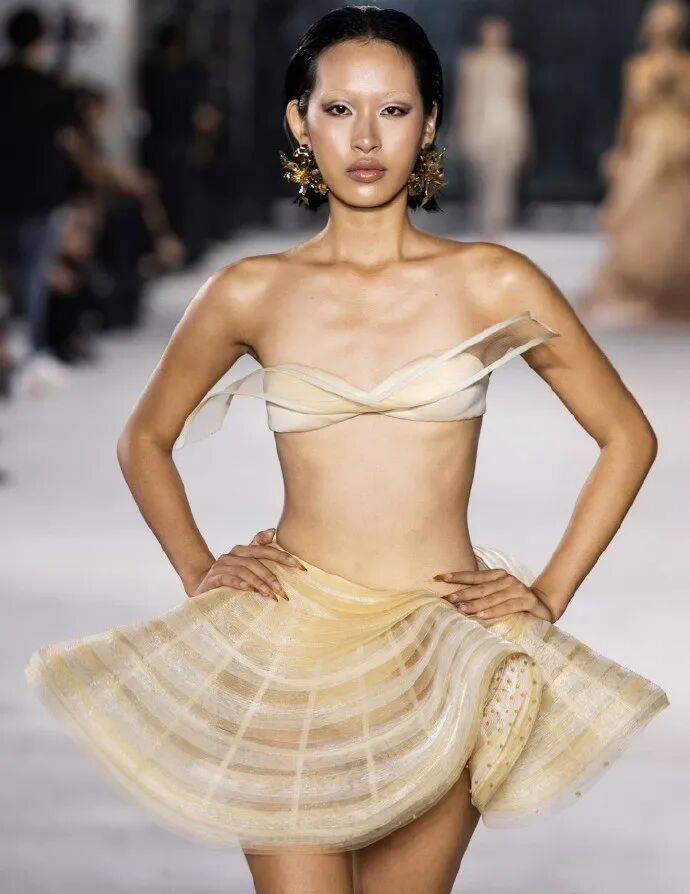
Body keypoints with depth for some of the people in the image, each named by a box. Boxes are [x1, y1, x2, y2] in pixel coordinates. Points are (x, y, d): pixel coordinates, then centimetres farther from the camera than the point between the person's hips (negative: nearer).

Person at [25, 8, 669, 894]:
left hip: (439, 659, 0)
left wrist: (550, 595, 3)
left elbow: (627, 435, 8)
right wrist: (198, 572, 6)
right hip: (287, 648, 0)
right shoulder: (251, 294, 3)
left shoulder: (493, 283, 0)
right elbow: (144, 439, 18)